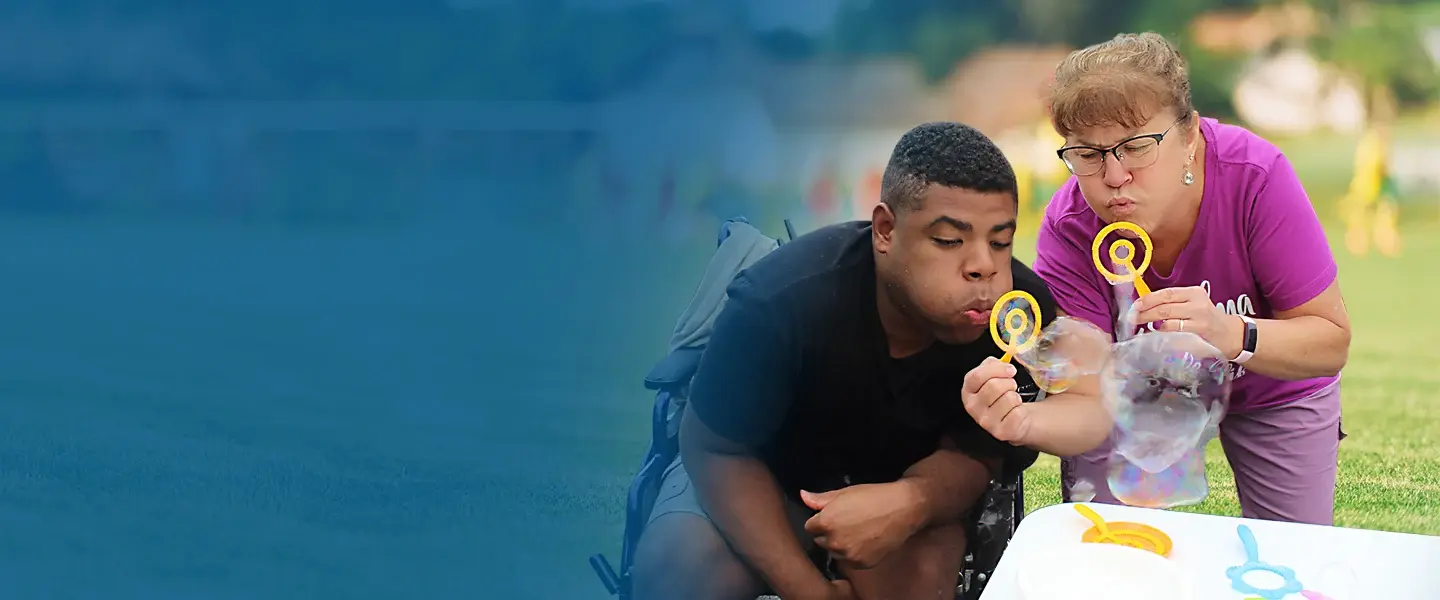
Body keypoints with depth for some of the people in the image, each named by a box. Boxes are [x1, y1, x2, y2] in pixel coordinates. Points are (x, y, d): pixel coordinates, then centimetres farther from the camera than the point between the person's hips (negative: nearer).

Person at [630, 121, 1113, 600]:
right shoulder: (780, 300, -33)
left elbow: (975, 455, -18)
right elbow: (717, 449, -22)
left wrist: (913, 503, -44)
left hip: (904, 483, 1)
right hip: (771, 474, -1)